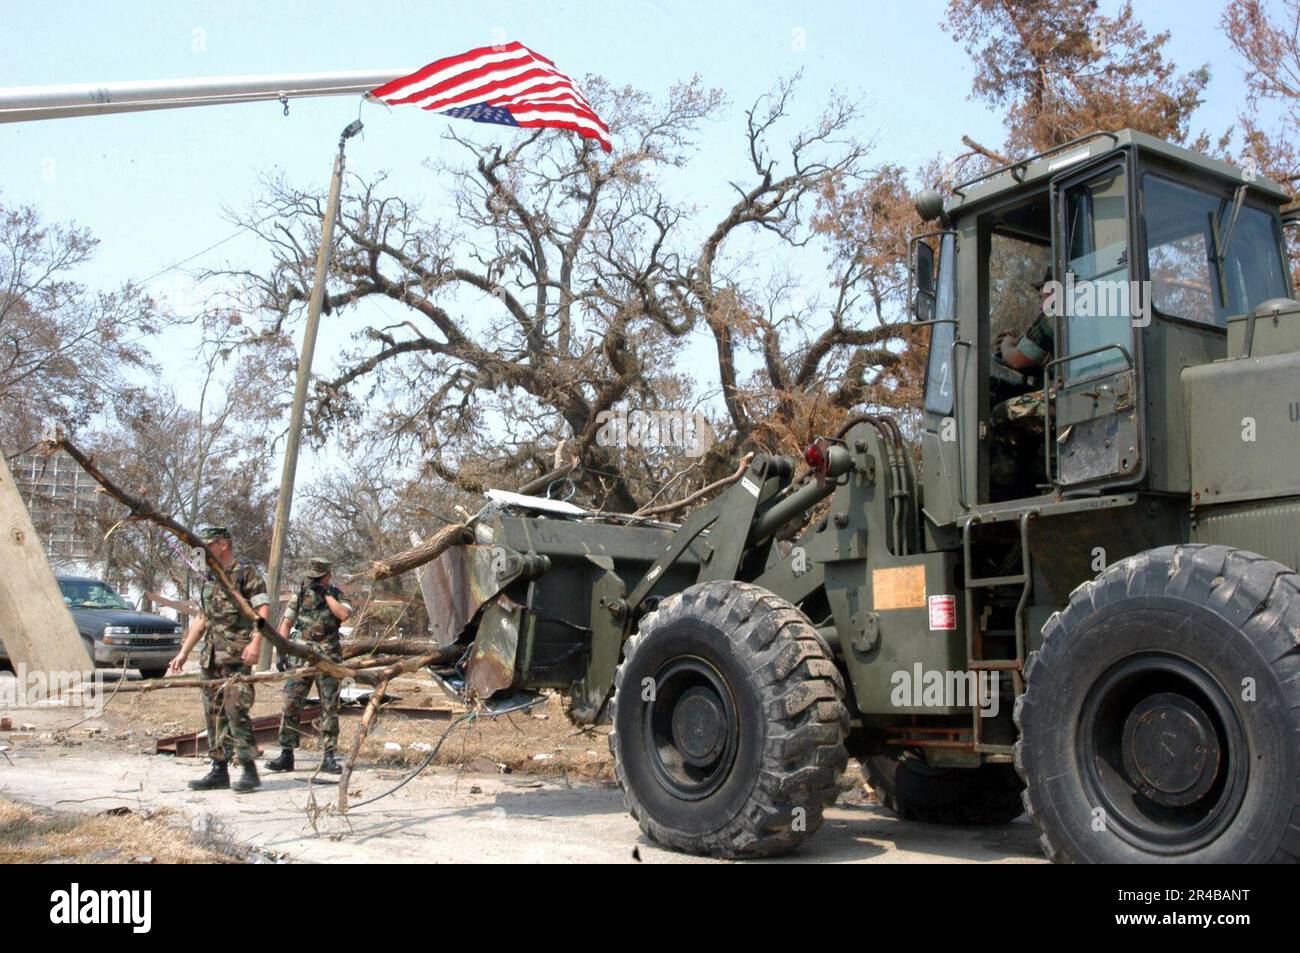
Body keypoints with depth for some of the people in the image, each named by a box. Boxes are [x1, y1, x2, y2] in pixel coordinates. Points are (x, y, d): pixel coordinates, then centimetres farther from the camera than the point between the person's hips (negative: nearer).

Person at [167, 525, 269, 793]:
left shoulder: (247, 573, -4)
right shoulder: (209, 580, 19)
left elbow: (263, 610, -13)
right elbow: (201, 619, 26)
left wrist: (255, 642, -26)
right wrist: (184, 653, 24)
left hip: (237, 657, -8)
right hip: (211, 657, 8)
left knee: (236, 709, -14)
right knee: (214, 713, 8)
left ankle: (250, 770, -12)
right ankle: (219, 770, 15)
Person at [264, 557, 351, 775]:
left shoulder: (337, 596, 7)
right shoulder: (300, 594, 10)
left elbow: (345, 615, -15)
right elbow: (286, 623, 11)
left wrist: (326, 594, -12)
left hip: (328, 659, -1)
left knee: (329, 708, 1)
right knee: (291, 703, -5)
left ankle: (329, 757, 6)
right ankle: (286, 754, 2)